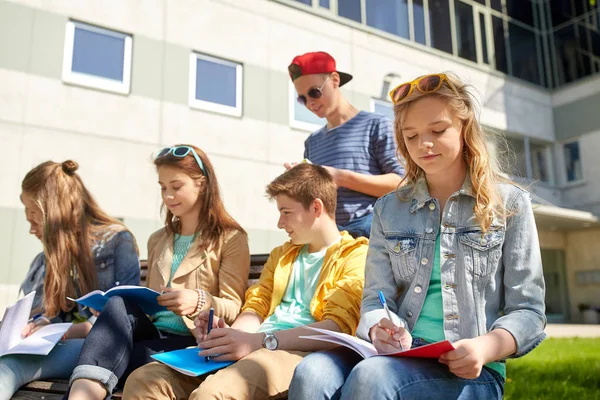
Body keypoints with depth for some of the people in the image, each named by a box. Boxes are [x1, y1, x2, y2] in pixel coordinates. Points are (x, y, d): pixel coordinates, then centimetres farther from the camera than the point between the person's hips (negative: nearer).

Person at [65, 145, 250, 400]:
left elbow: (233, 309, -5)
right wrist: (112, 309, 3)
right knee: (119, 304, -31)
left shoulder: (231, 238, 2)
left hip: (192, 341, -5)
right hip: (151, 330, 5)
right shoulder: (157, 240, 22)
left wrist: (200, 301, -27)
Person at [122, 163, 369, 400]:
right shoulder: (280, 255, 28)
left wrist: (258, 341, -21)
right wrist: (230, 335, -6)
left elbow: (338, 327, -10)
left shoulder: (356, 256, 4)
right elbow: (256, 308, 18)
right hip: (255, 348, 7)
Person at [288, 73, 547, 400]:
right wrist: (380, 329, -17)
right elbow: (376, 298, 7)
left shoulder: (509, 203, 7)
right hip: (399, 353, 2)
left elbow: (527, 311, 3)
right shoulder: (388, 210, 14)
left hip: (468, 371, -2)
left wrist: (485, 348, -17)